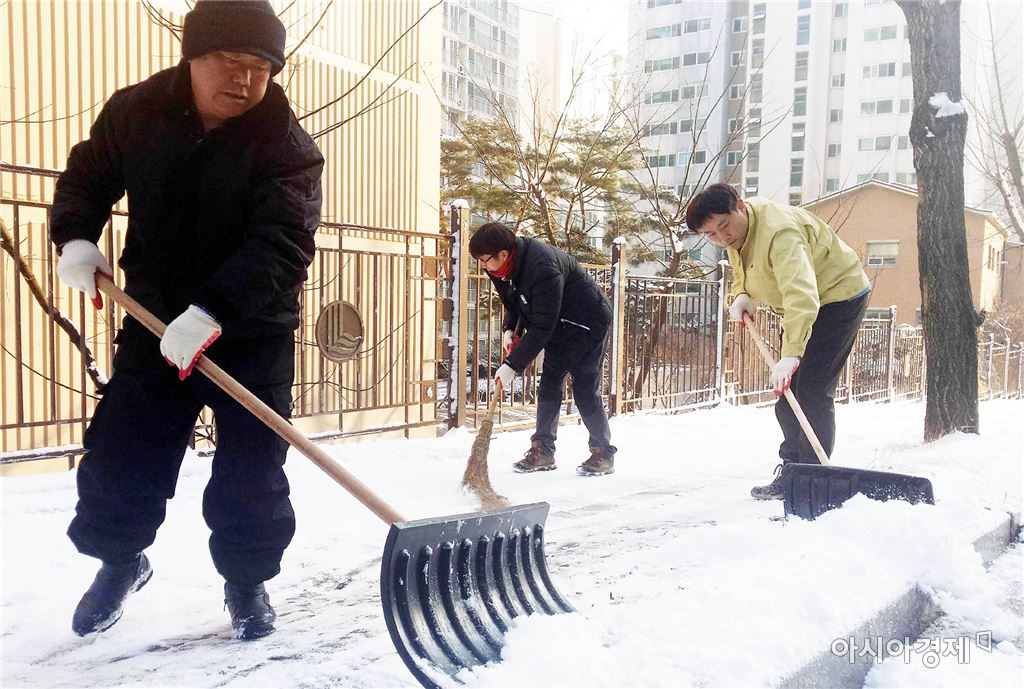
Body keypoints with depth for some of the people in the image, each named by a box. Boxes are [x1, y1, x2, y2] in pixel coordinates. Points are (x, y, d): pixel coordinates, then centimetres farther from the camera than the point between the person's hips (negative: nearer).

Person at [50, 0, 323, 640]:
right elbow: (87, 177, 15)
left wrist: (213, 311, -39)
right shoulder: (134, 113, -2)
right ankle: (120, 559, 36)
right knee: (119, 454, 9)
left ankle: (248, 579, 22)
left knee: (252, 469, -2)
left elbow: (283, 244, -27)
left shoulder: (288, 147, -16)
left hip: (253, 330, -3)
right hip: (154, 320, 4)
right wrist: (76, 237, -5)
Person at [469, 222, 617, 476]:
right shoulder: (502, 269, -7)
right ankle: (542, 450, 10)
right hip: (559, 326, 9)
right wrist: (509, 329, -8)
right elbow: (514, 304, 11)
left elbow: (542, 327, -34)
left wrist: (513, 365, -33)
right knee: (548, 386, 4)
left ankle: (603, 454, 5)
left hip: (587, 322, -8)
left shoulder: (543, 267, -35)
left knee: (585, 390, -8)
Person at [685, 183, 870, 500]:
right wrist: (741, 295, -9)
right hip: (801, 305, 10)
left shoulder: (779, 231, -35)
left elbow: (801, 293, -47)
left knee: (812, 390, -16)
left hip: (838, 296, -9)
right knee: (786, 392, 8)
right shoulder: (735, 233, -4)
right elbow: (743, 270, 15)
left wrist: (790, 354, -57)